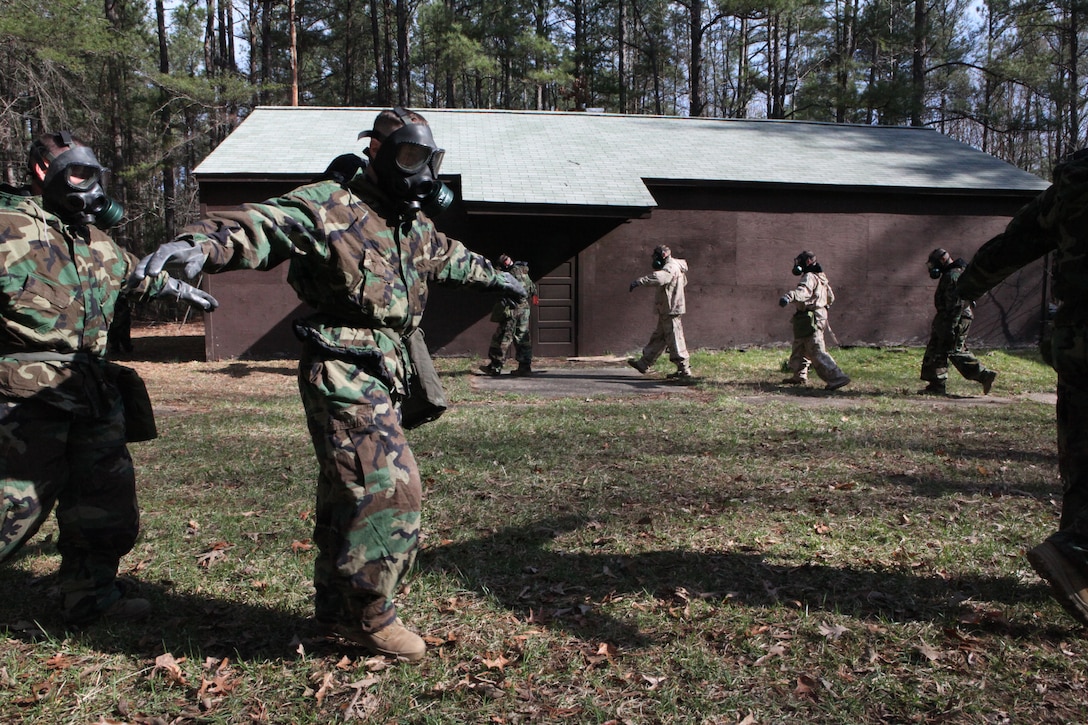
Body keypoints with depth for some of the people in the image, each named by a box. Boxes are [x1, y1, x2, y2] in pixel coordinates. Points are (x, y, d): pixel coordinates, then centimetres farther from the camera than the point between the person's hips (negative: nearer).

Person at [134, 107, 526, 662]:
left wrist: (493, 275, 55)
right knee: (389, 486, -12)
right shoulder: (330, 206, -10)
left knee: (349, 495, 15)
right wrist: (203, 242, -47)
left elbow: (450, 256, 38)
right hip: (344, 372, -9)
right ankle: (368, 615, 4)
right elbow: (265, 223, -26)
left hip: (383, 374, 9)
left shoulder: (413, 226, 18)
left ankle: (336, 611, 27)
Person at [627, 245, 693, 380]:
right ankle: (644, 364, 24)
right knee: (657, 338, 15)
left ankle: (685, 371, -4)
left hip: (671, 310, -11)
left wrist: (639, 281, -41)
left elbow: (658, 277, -35)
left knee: (675, 340, -7)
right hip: (667, 310, 11)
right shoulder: (672, 267, 17)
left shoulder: (671, 267, -15)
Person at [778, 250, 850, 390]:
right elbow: (831, 298, 29)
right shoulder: (821, 278, 17)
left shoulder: (810, 277, -14)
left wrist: (789, 296, -56)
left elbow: (803, 290, -38)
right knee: (799, 347, 21)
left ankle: (837, 378, -16)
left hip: (811, 320, -11)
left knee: (817, 351, -12)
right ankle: (799, 376, 32)